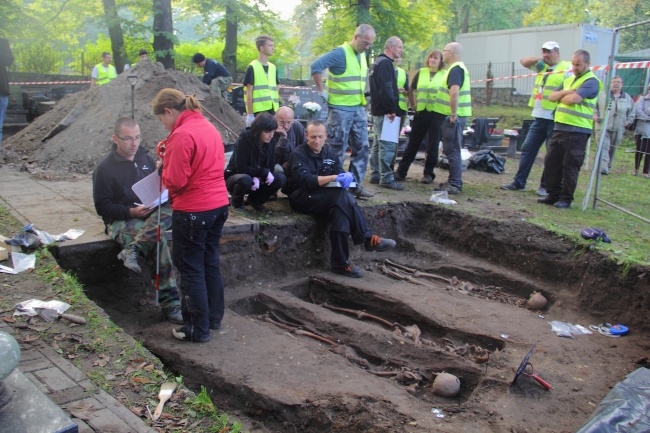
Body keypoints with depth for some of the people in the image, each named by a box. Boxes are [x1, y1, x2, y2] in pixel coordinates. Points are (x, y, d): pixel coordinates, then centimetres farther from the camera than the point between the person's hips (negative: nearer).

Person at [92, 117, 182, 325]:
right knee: (158, 240, -33)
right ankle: (170, 304, -32)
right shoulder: (105, 167, -4)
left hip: (151, 215, 5)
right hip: (121, 220, -5)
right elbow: (102, 206, -5)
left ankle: (133, 249, -35)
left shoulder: (146, 158, 11)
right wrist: (131, 212, -19)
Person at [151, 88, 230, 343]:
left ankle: (198, 329, 13)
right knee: (211, 263, 19)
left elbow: (175, 180, -19)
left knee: (191, 269, 4)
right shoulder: (208, 127, 10)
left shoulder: (182, 135, -18)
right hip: (219, 205, 9)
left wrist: (165, 163, 0)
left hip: (192, 211, -9)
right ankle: (214, 318, 30)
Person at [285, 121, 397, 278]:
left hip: (327, 198, 5)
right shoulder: (299, 154, -6)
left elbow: (340, 173, 6)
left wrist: (346, 176, -20)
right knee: (343, 196, -29)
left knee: (341, 207, -31)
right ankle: (368, 239, -25)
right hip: (303, 198, -5)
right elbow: (306, 181, -21)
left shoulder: (330, 153, 11)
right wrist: (333, 178, -31)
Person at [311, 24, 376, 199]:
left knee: (362, 147, 8)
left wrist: (362, 95, 15)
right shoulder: (340, 53, -14)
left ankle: (356, 184, 16)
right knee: (337, 150, 0)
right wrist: (321, 91, -20)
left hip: (358, 109, 8)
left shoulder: (362, 55, 12)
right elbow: (316, 66, -24)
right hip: (340, 109, -8)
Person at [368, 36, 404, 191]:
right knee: (387, 145, -10)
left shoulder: (378, 62, 19)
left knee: (378, 143, 15)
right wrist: (391, 109, -22)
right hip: (385, 111, -11)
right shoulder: (385, 63, -14)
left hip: (378, 110, 11)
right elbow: (386, 89, -23)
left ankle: (375, 174, 21)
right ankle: (386, 178, -9)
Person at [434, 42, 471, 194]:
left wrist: (453, 114, -25)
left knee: (452, 150, -7)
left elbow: (454, 92, -28)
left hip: (454, 116, -10)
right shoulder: (458, 68, 18)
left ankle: (455, 185, -4)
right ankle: (454, 181, 23)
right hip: (455, 115, 10)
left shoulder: (456, 69, -15)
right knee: (452, 149, 15)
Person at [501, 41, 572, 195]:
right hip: (539, 117, 7)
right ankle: (519, 182, 15)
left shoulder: (567, 68, -7)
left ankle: (546, 186, 9)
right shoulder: (542, 66, 15)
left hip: (555, 119, -7)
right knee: (528, 148, 8)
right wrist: (539, 59, 2)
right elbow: (523, 61, 17)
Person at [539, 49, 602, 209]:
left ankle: (566, 199, 4)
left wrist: (561, 97, 0)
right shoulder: (569, 80, 19)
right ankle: (553, 195, 17)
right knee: (551, 162, 8)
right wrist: (564, 93, -7)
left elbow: (573, 98, -20)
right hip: (559, 128, 8)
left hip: (577, 131, -8)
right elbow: (551, 97, 12)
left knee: (570, 166, -4)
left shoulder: (591, 81, -7)